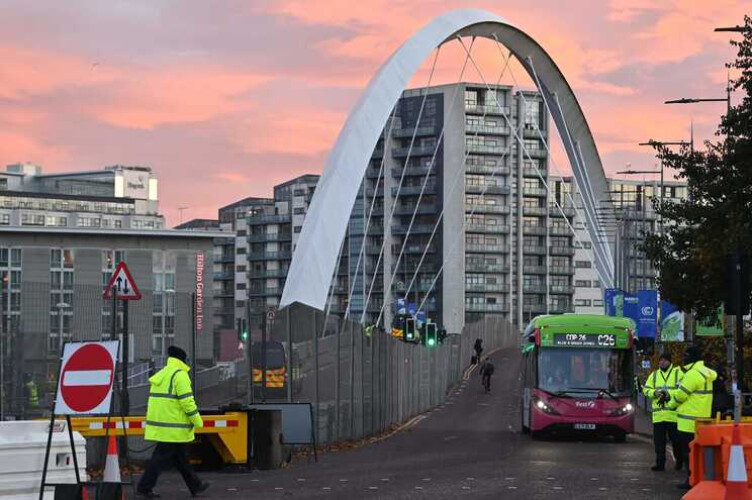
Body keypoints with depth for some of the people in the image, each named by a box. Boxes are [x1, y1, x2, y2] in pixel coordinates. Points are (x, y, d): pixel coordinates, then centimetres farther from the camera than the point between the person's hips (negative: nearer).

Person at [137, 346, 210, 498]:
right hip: (173, 427, -10)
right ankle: (144, 487, -3)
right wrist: (197, 421, -9)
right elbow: (187, 401, -17)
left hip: (159, 425, 10)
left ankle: (195, 486, 24)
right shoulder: (180, 375, -12)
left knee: (179, 457, 15)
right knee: (162, 458, -4)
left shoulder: (160, 375, 16)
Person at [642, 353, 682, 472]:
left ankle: (679, 461, 19)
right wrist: (654, 392, -8)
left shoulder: (678, 373, 2)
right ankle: (660, 463, 9)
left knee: (676, 439, 2)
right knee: (658, 440, 3)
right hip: (658, 414, 4)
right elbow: (646, 389, 11)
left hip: (674, 414, -4)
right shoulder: (654, 375, 16)